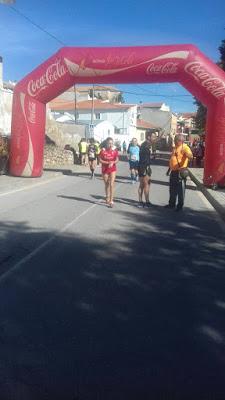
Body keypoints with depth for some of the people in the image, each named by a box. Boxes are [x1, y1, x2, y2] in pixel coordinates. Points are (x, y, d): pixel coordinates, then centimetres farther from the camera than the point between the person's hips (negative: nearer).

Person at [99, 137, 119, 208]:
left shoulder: (115, 150, -5)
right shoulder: (103, 150, -8)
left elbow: (117, 160, 1)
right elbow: (100, 160, -6)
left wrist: (113, 162, -20)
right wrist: (108, 162, -19)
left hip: (113, 169, -1)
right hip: (105, 169, 1)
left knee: (111, 184, -11)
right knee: (106, 184, 14)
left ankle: (111, 201, -8)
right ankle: (107, 197, 36)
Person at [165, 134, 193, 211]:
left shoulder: (185, 147, -12)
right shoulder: (175, 148, 16)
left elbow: (191, 156, -29)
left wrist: (188, 155, -52)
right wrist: (169, 169, 26)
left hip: (180, 172, -9)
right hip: (173, 171, 9)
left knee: (180, 190, 0)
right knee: (172, 189, 17)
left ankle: (180, 205, 9)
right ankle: (172, 204, 29)